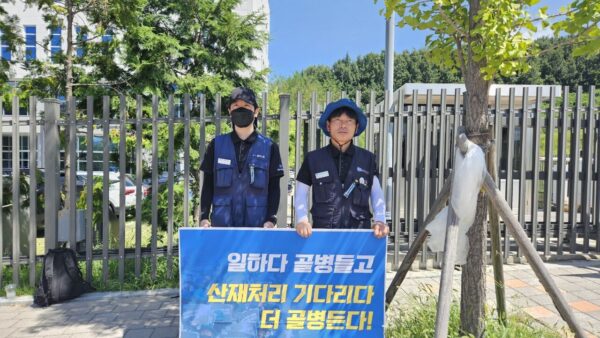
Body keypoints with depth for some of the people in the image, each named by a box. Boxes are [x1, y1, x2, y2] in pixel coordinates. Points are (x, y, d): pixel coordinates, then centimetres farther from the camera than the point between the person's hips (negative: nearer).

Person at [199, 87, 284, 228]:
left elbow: (274, 187, 4)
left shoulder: (269, 147, 4)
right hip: (221, 224, 1)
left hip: (257, 226, -1)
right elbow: (208, 185, 8)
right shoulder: (216, 145, 7)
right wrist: (204, 217, -2)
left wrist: (271, 219, -7)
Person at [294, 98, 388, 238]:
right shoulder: (313, 158, 5)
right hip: (323, 231, -1)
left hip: (359, 231, 1)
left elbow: (376, 193, 11)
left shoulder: (367, 159, 8)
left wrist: (380, 220, -5)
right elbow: (301, 193, 8)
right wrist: (302, 220, -7)